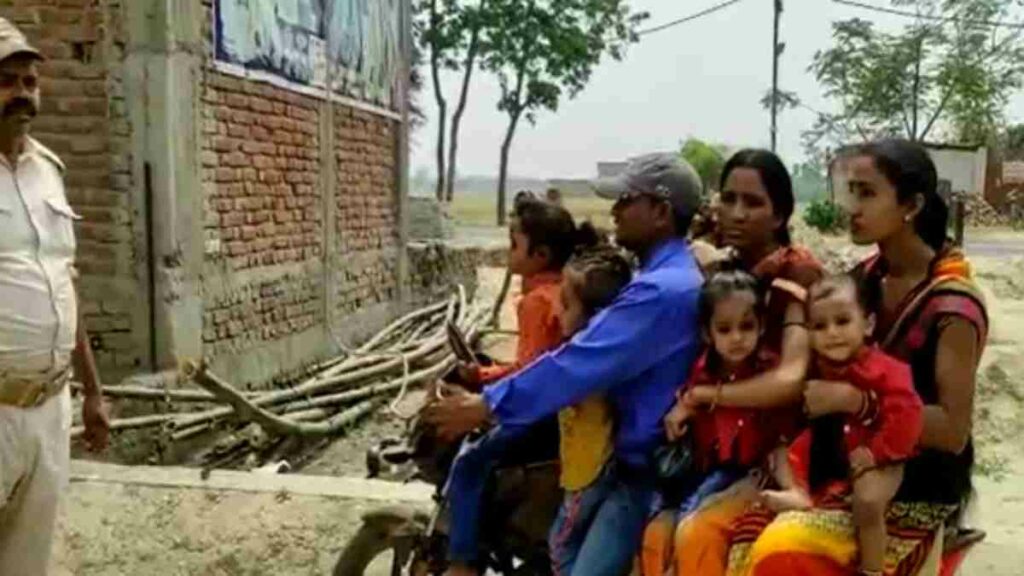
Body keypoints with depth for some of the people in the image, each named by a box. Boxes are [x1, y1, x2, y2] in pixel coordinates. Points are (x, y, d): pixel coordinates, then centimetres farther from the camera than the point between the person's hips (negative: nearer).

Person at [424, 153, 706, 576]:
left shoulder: (663, 290, -24)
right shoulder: (665, 276, 12)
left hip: (645, 470, -11)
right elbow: (593, 360, 17)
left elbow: (580, 363, -26)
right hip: (635, 458, 11)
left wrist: (488, 405, -19)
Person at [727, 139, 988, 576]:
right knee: (746, 536, -16)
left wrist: (852, 400, -26)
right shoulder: (864, 278, 3)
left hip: (916, 491, -5)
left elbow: (953, 430, -18)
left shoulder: (952, 304, -15)